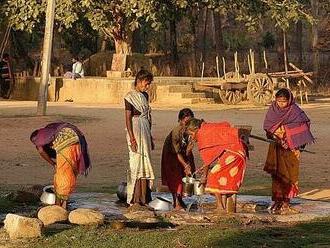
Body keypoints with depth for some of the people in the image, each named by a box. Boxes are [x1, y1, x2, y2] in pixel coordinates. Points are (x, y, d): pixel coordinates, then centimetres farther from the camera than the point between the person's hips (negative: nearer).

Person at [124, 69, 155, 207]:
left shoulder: (145, 96, 15)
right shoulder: (130, 96, -8)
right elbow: (128, 118, -12)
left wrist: (150, 136, 20)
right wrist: (132, 138, -18)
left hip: (145, 131, 8)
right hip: (135, 131, -8)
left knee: (145, 164, 8)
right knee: (136, 163, -7)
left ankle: (144, 198, 13)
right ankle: (134, 200, -4)